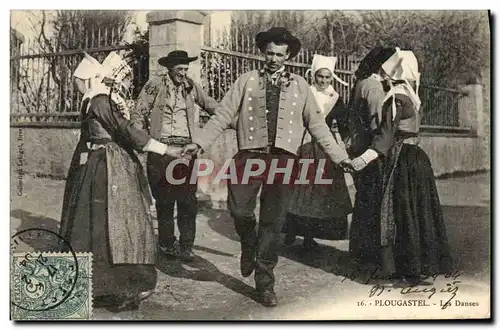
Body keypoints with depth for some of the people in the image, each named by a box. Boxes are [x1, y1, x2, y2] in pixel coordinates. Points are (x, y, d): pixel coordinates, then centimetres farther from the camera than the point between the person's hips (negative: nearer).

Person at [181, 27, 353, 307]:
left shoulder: (300, 85, 11)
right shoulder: (247, 81, 9)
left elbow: (317, 123, 11)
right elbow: (223, 115, 3)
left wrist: (339, 156, 6)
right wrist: (199, 142, -8)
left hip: (283, 160, 1)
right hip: (249, 156, 0)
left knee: (273, 223, 4)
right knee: (239, 210, -15)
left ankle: (265, 283, 19)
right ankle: (249, 245, 21)